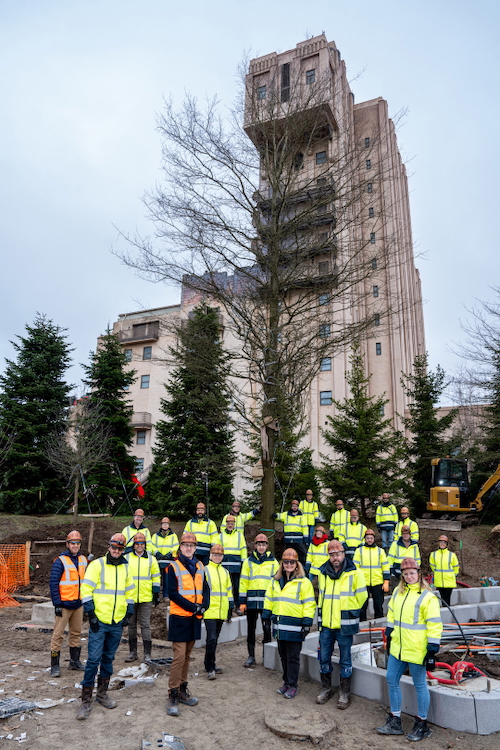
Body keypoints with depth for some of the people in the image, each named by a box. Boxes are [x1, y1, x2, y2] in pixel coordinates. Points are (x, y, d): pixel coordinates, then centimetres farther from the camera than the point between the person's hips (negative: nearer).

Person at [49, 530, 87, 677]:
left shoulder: (83, 560, 7)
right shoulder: (60, 561, -12)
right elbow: (53, 584, -13)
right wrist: (57, 604, -16)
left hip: (78, 604, 6)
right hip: (64, 604, -6)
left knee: (76, 633, 14)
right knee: (58, 635, -1)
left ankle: (75, 661, 27)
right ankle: (54, 666, 9)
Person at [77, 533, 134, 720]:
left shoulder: (125, 568, 9)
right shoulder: (97, 565, -7)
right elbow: (86, 589, -10)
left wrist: (128, 614, 10)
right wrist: (91, 614, -14)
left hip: (117, 623, 5)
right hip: (99, 621, -5)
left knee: (108, 659, 13)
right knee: (94, 660, -5)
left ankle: (102, 693, 28)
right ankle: (86, 701, 7)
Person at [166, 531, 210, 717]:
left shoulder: (200, 567, 8)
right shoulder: (173, 567, -8)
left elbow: (205, 588, 10)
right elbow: (172, 593, -13)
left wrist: (203, 605, -9)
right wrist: (192, 607, -18)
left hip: (195, 618, 5)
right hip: (180, 617, -5)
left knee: (187, 655, 15)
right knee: (179, 656, -8)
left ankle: (182, 690, 27)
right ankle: (173, 696, 3)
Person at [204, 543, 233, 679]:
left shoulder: (225, 572, 14)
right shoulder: (205, 570, -4)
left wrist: (230, 610, 17)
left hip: (221, 612, 6)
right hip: (210, 611, -5)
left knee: (215, 639, 13)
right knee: (211, 638, -11)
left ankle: (210, 664, 26)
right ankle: (209, 668, -2)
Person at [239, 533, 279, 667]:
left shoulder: (273, 562, 6)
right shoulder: (248, 561, 7)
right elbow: (243, 582, 6)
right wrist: (242, 601, 2)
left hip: (267, 601, -1)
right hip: (251, 600, 1)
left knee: (267, 628, 1)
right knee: (251, 629, 8)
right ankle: (251, 656, 19)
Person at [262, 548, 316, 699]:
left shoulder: (303, 582, -7)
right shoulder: (275, 581, 10)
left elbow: (309, 604, -9)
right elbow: (269, 600, 18)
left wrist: (307, 622, -12)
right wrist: (266, 615, 15)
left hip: (294, 626, -5)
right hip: (279, 624, 5)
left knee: (293, 657, 3)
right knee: (283, 655, 15)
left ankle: (293, 685, 16)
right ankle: (286, 681, 29)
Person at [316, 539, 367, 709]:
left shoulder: (354, 573, -9)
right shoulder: (322, 573, 4)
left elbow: (361, 597, 0)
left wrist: (348, 612, 7)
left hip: (344, 625, -4)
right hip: (325, 624, 4)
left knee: (345, 660, 8)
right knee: (324, 658, 12)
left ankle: (344, 694, 22)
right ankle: (326, 689, 30)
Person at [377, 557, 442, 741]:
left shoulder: (427, 597, -14)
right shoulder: (397, 592, 6)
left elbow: (435, 625, -14)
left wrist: (432, 650, -15)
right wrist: (389, 636, 20)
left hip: (417, 650, -7)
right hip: (397, 648, 7)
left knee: (420, 685, 8)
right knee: (392, 681, 13)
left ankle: (422, 724, 26)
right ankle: (394, 722, 27)